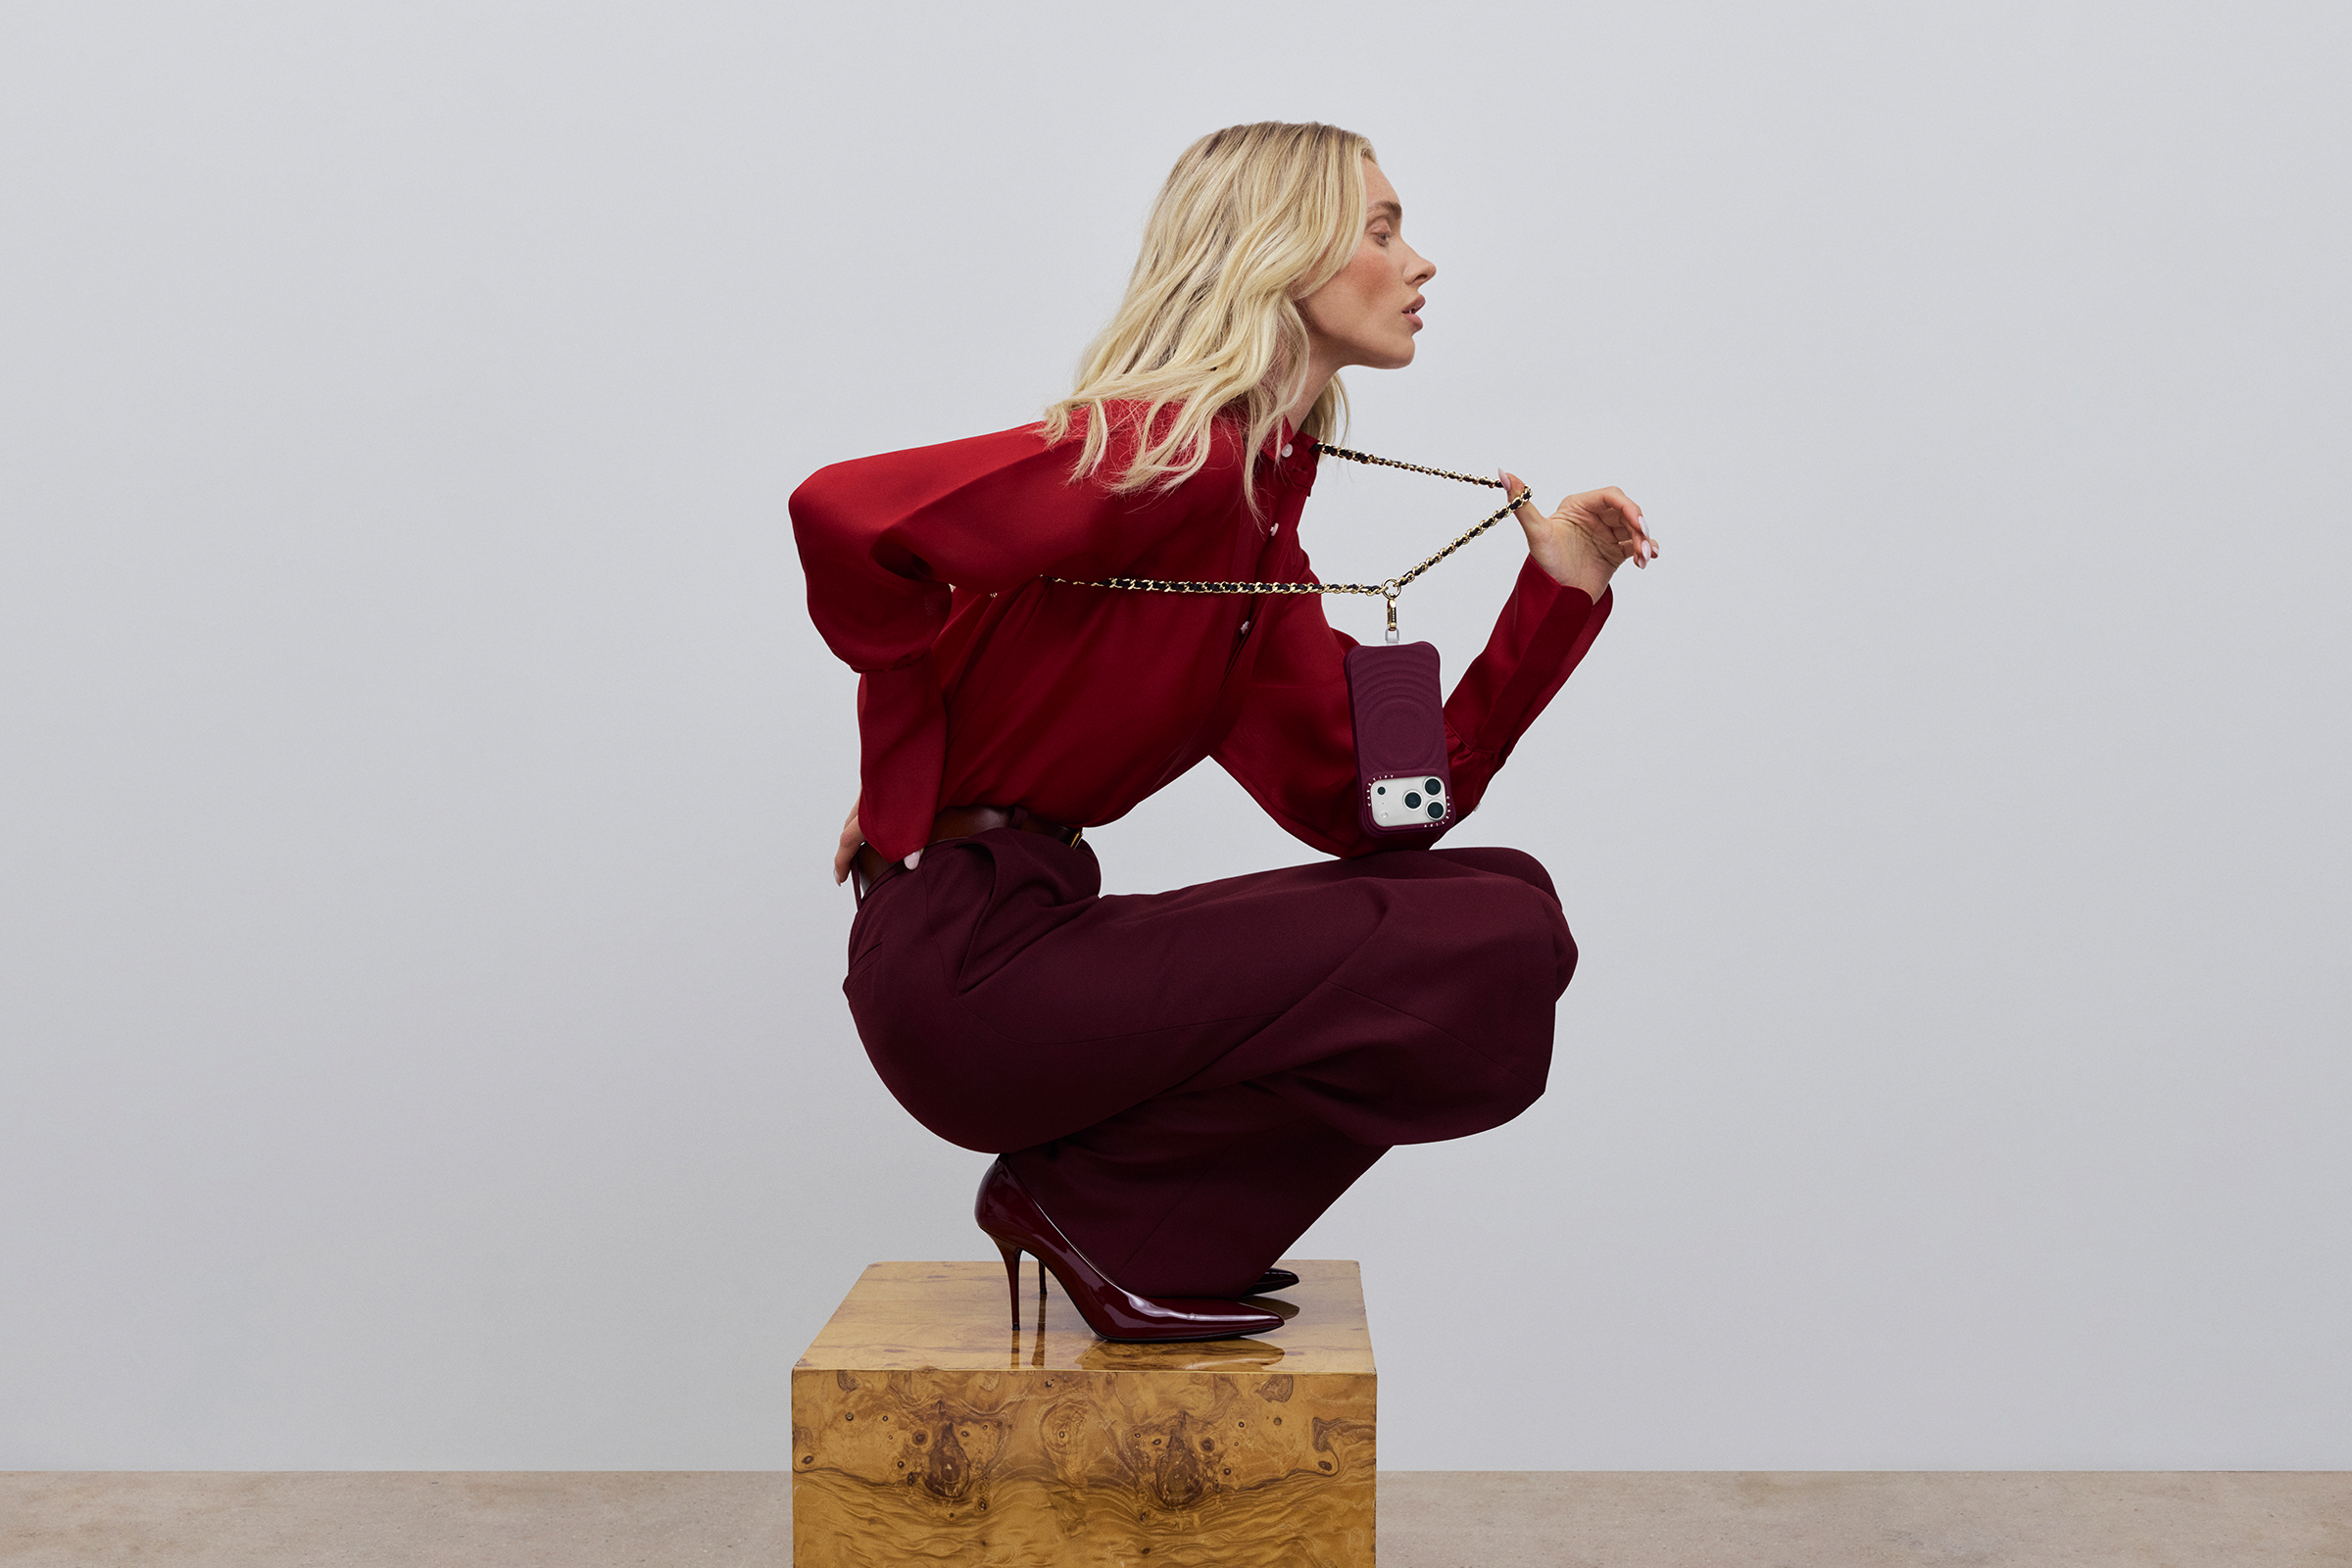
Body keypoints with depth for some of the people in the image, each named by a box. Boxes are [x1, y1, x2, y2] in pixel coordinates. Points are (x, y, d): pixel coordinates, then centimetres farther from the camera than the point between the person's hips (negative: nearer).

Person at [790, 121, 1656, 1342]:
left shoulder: (1264, 508, 15)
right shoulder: (1172, 451, -14)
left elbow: (1361, 805, 10)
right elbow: (843, 514, -24)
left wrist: (1557, 593, 6)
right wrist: (913, 781, -10)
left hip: (1035, 930, 9)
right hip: (968, 959, -9)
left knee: (1506, 896, 9)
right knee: (1500, 965, -13)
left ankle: (1158, 1229, 11)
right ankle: (1099, 1208, -1)